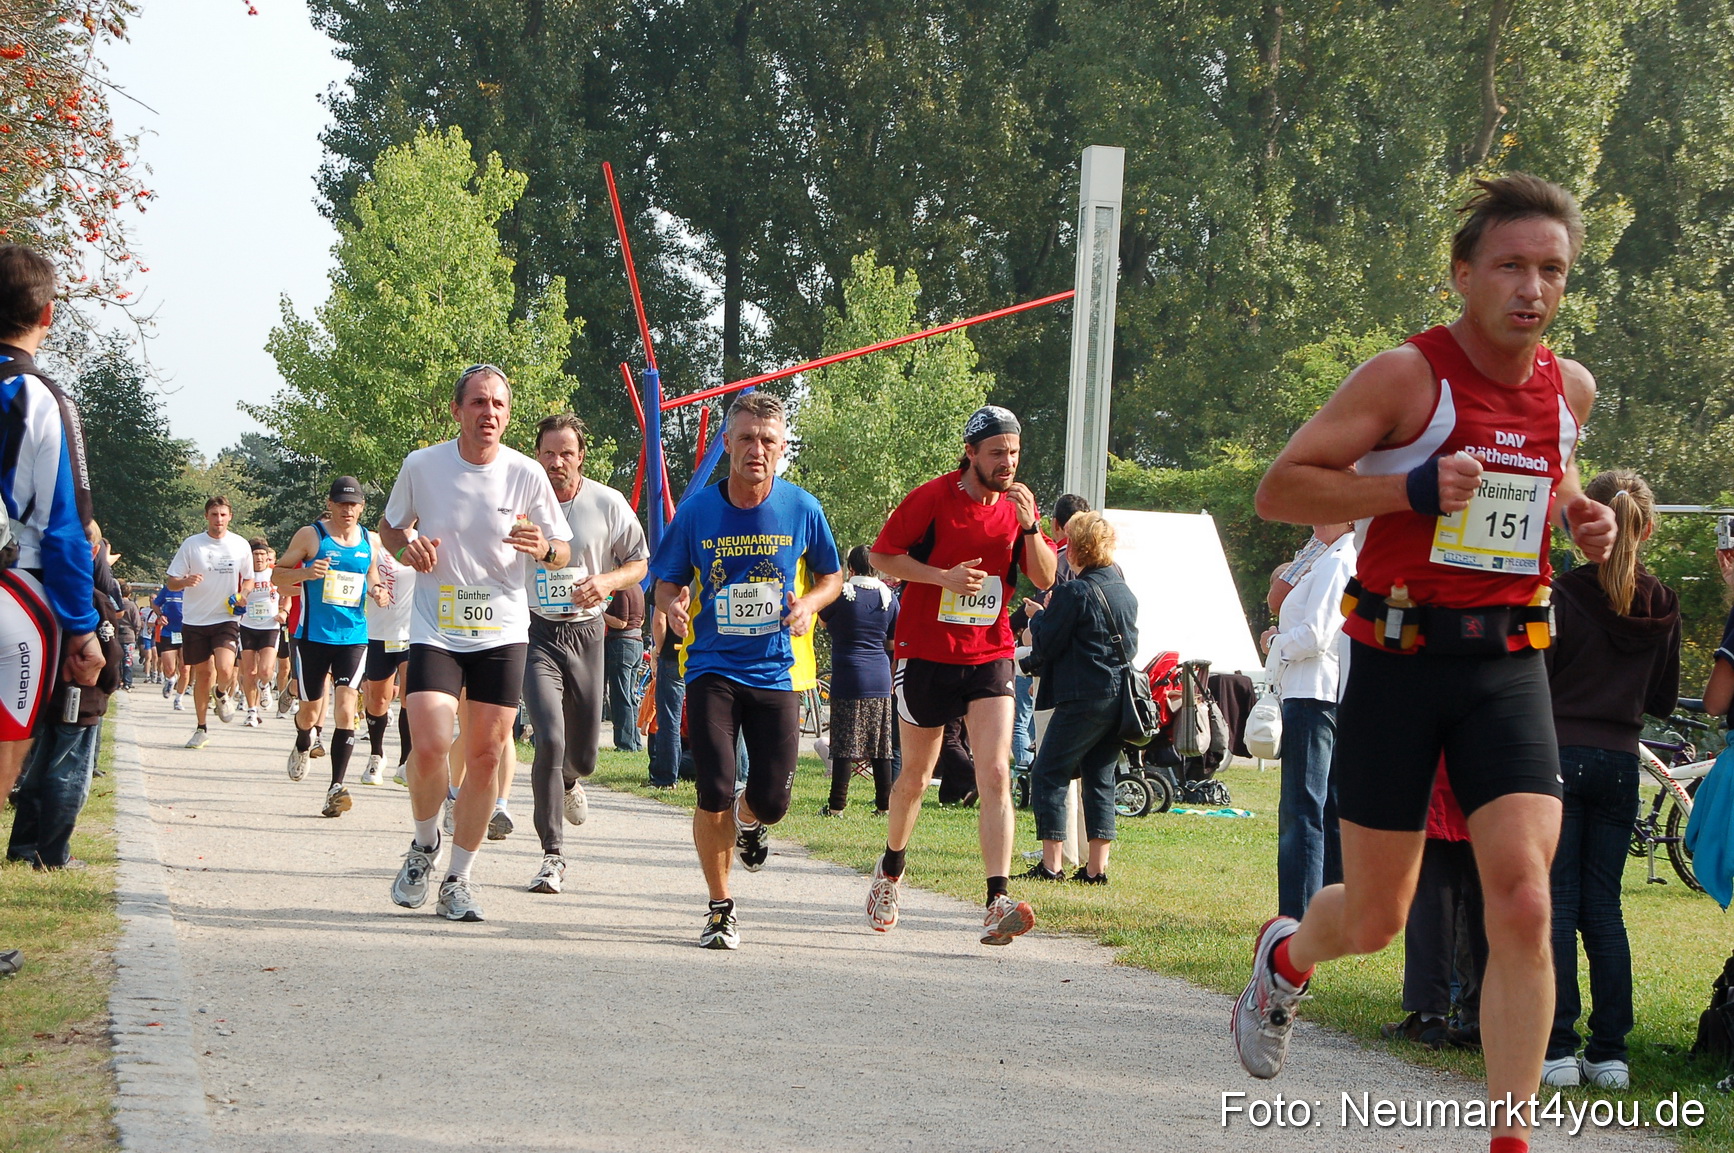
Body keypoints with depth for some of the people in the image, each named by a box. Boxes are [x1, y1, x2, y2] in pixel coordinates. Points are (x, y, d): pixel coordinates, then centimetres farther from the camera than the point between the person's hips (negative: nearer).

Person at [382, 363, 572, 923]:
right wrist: (406, 548, -10)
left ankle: (458, 879, 16)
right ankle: (423, 845, 13)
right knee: (428, 747, -16)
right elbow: (390, 526, 13)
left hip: (502, 633, 1)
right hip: (435, 630, -1)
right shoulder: (421, 466, -4)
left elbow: (564, 552, 5)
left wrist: (542, 548, -19)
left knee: (485, 756, 2)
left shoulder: (527, 474, -4)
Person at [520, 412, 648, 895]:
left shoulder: (608, 504, -2)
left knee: (583, 754, 10)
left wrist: (608, 581, -13)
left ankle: (568, 782, 51)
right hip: (535, 633, -2)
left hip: (586, 633, 2)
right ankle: (552, 855, -12)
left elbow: (639, 562, 7)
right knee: (550, 738, -19)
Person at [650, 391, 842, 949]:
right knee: (714, 795, -11)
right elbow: (666, 583, 6)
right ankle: (720, 908, 9)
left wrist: (808, 604, -11)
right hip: (713, 667, -1)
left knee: (770, 801, 0)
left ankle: (749, 822, 39)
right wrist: (673, 606, -17)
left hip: (776, 670, 1)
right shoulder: (697, 511, -4)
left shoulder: (801, 509, -3)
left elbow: (831, 576, 11)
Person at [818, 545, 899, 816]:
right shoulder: (888, 597, 5)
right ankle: (885, 804, 9)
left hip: (848, 679, -4)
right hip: (880, 680, 4)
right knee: (881, 744, 7)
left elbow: (822, 620, 10)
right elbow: (893, 642, 12)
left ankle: (837, 804, -4)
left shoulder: (842, 593, -7)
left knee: (845, 743, -4)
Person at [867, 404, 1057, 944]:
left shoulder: (1018, 505, 4)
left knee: (995, 773, -15)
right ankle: (890, 871, 39)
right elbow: (882, 555, -4)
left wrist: (1030, 527, -14)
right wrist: (943, 576, -17)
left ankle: (998, 902, -22)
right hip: (927, 656, -2)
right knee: (916, 775, 12)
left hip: (990, 658, 2)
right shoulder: (931, 498, -8)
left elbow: (1045, 579, 3)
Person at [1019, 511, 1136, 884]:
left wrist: (1038, 616, 9)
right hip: (1121, 696, 8)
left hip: (1084, 698, -8)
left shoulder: (1073, 593, -11)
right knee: (1099, 780, 11)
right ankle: (1097, 867, 7)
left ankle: (1051, 864, -6)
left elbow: (1045, 646, -10)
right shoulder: (1125, 592, 11)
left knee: (1048, 775, -1)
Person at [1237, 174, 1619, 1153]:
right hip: (1400, 661, -3)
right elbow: (1280, 489, -10)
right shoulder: (1408, 376, -11)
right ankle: (1287, 956, 44)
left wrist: (1581, 516, 7)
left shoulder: (1571, 390, 7)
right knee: (1376, 918, 8)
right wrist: (1412, 490, -23)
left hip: (1509, 666, 3)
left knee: (1523, 904, -14)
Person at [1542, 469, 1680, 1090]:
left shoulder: (1561, 595, -11)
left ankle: (1558, 1050, -5)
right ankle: (1610, 1053, 6)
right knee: (1603, 906, 9)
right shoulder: (1662, 607, 4)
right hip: (1621, 763, 4)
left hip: (1560, 755, -4)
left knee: (1556, 904, -1)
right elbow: (1664, 702, 12)